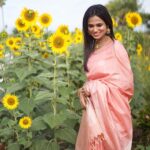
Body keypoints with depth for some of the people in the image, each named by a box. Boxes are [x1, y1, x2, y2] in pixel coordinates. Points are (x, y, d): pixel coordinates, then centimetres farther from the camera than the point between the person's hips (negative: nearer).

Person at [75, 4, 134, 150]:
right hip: (93, 108, 6)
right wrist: (85, 89, -8)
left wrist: (92, 88, -14)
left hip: (112, 109, -6)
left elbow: (126, 81, -14)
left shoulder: (116, 47, -11)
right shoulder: (91, 49, 8)